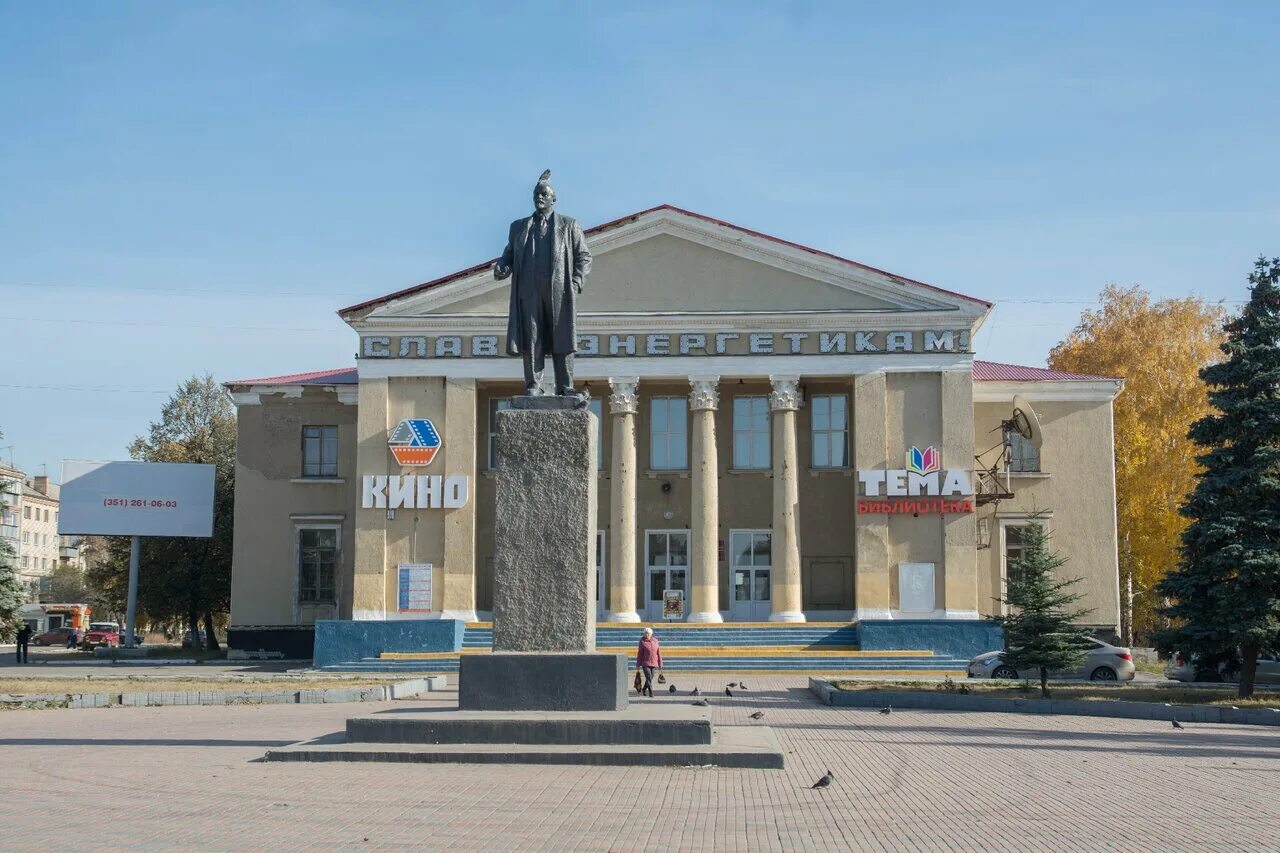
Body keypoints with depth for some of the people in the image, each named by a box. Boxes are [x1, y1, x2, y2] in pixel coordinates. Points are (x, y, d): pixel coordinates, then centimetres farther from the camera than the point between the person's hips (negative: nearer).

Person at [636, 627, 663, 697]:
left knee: (651, 678, 11)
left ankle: (644, 690, 32)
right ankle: (651, 692, -8)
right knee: (648, 678, -13)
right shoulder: (642, 642, -2)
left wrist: (660, 664, 6)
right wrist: (638, 664, -2)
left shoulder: (655, 641, 5)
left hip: (653, 663, 4)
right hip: (645, 663, -3)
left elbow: (658, 653, 8)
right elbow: (640, 653, -1)